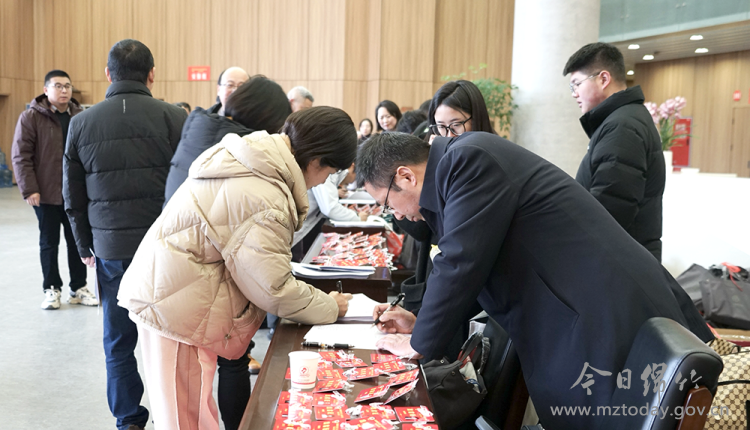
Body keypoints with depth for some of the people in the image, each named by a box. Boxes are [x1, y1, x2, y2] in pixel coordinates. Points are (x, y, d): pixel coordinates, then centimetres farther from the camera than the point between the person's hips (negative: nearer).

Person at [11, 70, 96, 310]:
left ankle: (78, 288, 22)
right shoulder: (31, 117, -5)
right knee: (49, 243, 8)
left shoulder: (81, 116, 6)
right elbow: (21, 156, -7)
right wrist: (29, 189, -13)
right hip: (46, 194, -3)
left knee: (77, 241, 9)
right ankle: (52, 289, 21)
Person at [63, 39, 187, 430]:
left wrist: (85, 247, 19)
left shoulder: (81, 123, 4)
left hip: (110, 249, 2)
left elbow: (73, 196, 10)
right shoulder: (172, 117, -6)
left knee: (119, 339, 13)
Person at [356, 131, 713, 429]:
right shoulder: (464, 164, 14)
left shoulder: (469, 159, -16)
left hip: (610, 327, -10)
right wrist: (422, 321, 16)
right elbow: (479, 268, 20)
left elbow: (459, 266, -19)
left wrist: (420, 345, -4)